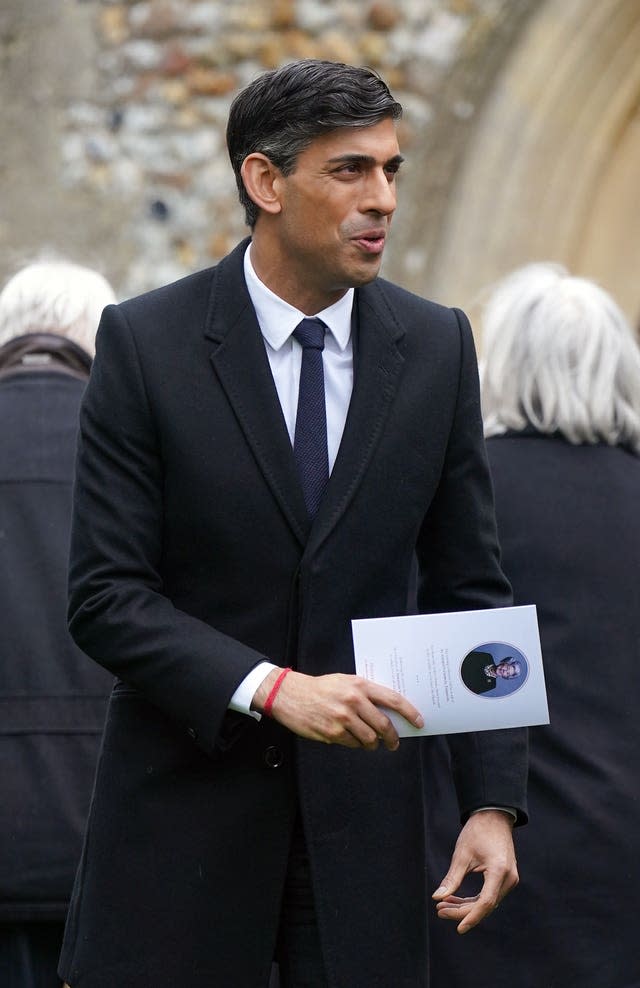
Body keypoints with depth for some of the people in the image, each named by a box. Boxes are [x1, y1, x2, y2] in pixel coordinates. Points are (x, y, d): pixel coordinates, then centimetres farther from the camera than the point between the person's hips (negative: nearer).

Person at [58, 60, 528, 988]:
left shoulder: (436, 347, 2)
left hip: (364, 799, 2)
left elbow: (470, 590, 5)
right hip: (186, 798, -2)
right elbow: (106, 596, -10)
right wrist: (274, 688, -23)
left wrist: (493, 803, -4)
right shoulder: (146, 343, -7)